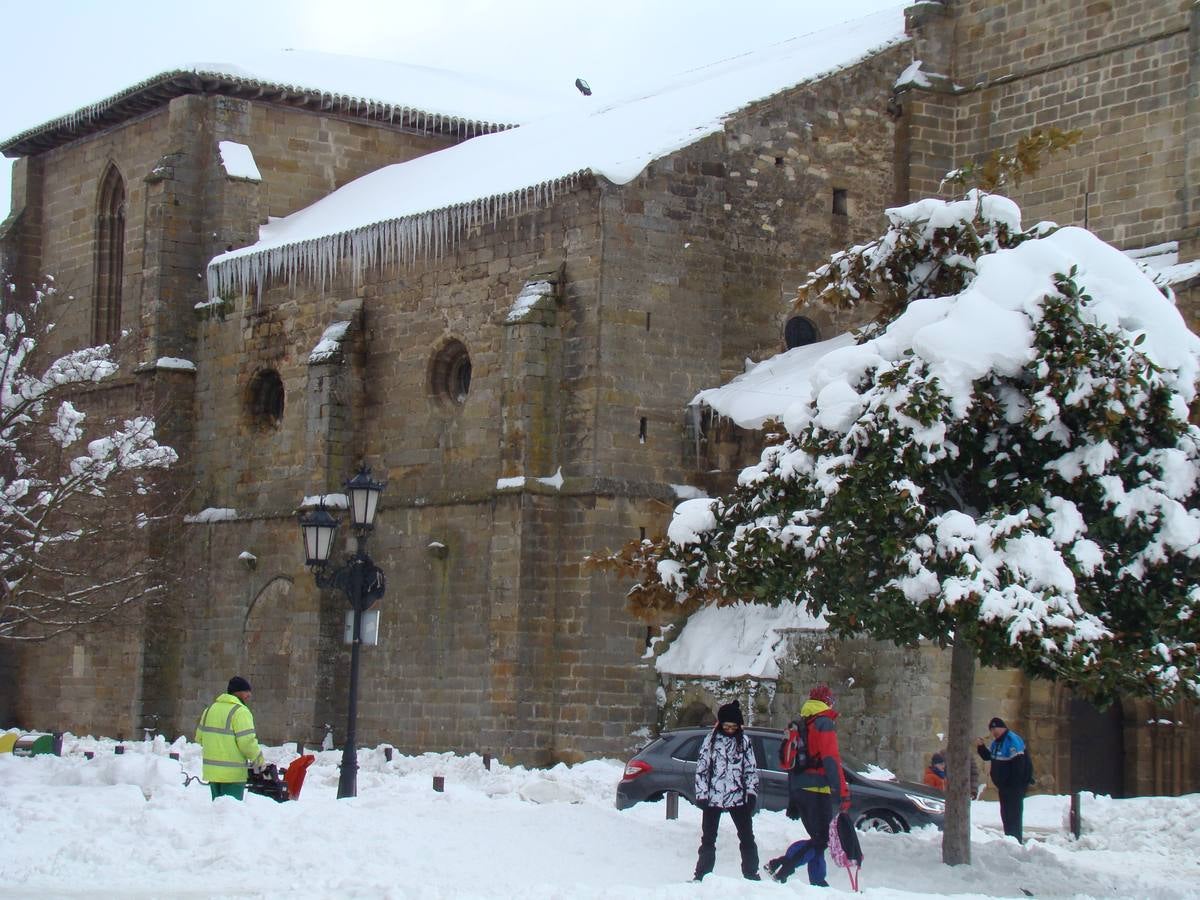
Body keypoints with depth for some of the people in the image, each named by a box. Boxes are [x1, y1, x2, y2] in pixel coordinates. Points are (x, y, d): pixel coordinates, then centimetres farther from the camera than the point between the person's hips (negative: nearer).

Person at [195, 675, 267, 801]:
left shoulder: (210, 708, 11)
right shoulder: (240, 711, -13)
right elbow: (247, 742, -18)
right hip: (232, 774, -7)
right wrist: (259, 761, -3)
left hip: (211, 770, 7)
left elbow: (199, 737, 16)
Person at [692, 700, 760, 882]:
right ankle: (702, 875, 14)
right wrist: (701, 794, -4)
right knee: (708, 838, 6)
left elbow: (751, 769, 7)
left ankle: (751, 874, 12)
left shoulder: (744, 740, 4)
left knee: (747, 837, 3)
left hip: (738, 797, 1)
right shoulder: (711, 739, 0)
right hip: (713, 797, -1)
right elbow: (701, 767, 1)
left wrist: (751, 792, -2)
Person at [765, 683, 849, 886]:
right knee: (822, 839, -8)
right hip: (817, 790, -8)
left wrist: (792, 801, 26)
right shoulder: (825, 724, -6)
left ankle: (817, 882, 6)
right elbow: (832, 761, -17)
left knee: (817, 838, 14)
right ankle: (784, 866, -21)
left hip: (799, 790, 8)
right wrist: (843, 793, -20)